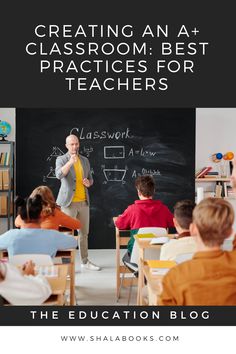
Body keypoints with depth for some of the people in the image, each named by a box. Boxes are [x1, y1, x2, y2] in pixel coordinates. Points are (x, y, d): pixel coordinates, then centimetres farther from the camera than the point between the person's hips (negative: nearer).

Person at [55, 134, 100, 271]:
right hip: (69, 202, -5)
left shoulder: (85, 160, 11)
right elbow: (59, 175, -23)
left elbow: (90, 178, 19)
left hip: (84, 202, 5)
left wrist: (89, 183, -5)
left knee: (84, 233, 12)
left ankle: (85, 261, 24)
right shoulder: (61, 159, -3)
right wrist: (70, 162, -36)